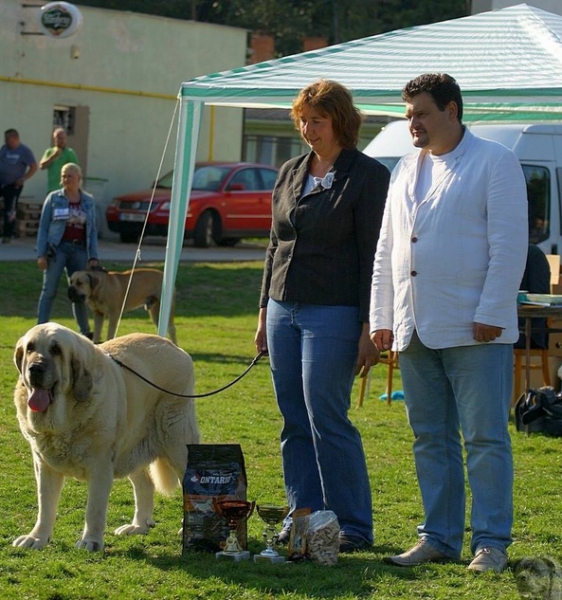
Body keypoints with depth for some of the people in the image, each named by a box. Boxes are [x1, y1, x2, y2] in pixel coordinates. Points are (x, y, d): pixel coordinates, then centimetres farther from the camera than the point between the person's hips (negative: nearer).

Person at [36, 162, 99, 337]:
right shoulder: (54, 198, 2)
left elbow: (92, 230, 12)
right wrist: (41, 254, -7)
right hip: (57, 248, -3)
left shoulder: (88, 201, 9)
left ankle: (85, 332, 18)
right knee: (49, 290, -5)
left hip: (79, 250, 3)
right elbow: (43, 227, 1)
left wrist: (93, 257, 4)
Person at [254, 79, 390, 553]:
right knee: (294, 421, 7)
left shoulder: (368, 175, -5)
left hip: (334, 313, -7)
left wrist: (370, 327, -13)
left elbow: (374, 255, -8)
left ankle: (354, 526, 0)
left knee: (326, 418, -8)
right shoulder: (290, 173, 14)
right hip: (285, 309, 7)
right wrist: (265, 310, 16)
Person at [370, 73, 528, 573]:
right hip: (415, 331, 7)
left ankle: (491, 541, 1)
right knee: (431, 440, 9)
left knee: (485, 438, -4)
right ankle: (439, 539, 16)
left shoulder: (495, 162, -3)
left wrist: (490, 314, -15)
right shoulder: (406, 170, 17)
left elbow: (509, 245, -9)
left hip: (474, 330, -7)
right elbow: (386, 250, 20)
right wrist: (381, 318, 13)